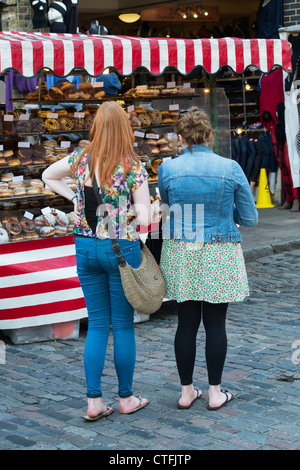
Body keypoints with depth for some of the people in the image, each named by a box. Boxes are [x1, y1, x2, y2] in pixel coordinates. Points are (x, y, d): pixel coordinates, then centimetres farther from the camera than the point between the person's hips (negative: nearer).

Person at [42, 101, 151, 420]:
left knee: (96, 324, 11)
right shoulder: (133, 167, -12)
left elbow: (47, 176, 18)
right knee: (123, 325, 8)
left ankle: (94, 401, 11)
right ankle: (126, 398, 20)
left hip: (85, 247, 4)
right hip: (121, 249, -4)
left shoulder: (81, 159, 0)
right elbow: (145, 217, -13)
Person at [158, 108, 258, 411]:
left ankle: (187, 391, 18)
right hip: (219, 258, -1)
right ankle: (215, 393, 16)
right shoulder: (230, 169, -7)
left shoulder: (167, 169, -5)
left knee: (186, 323, 9)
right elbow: (250, 218, 0)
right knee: (215, 323, 7)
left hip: (180, 255, 1)